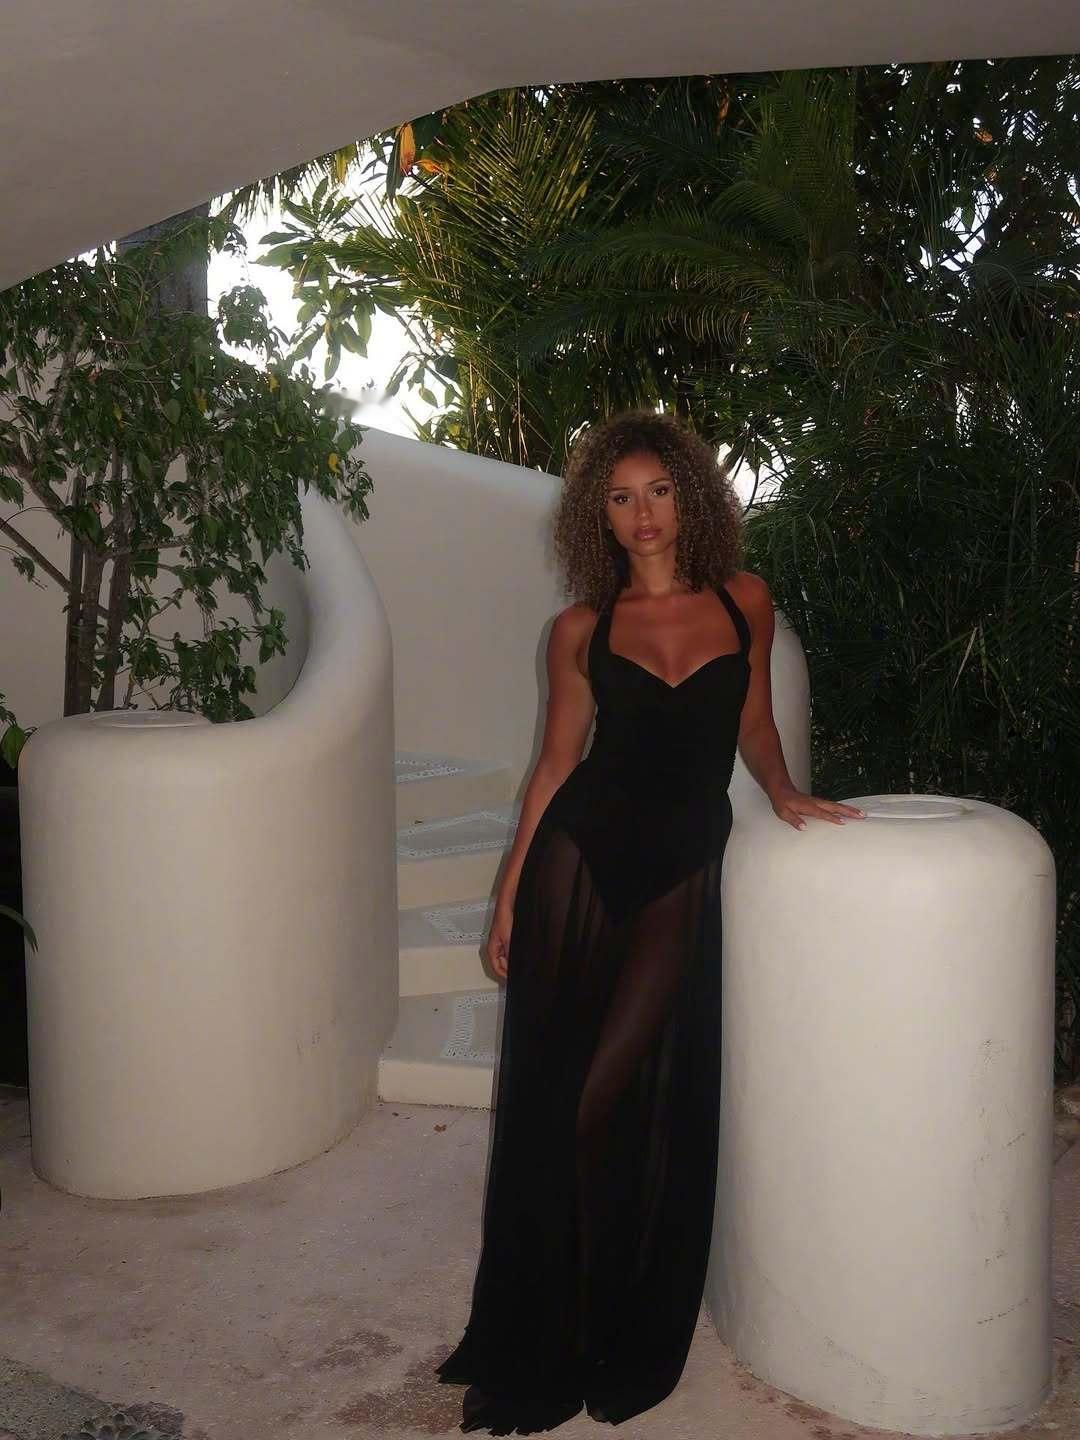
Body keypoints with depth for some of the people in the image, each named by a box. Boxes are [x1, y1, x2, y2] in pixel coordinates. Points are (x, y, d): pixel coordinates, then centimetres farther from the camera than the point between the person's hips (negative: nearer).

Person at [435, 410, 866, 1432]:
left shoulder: (743, 602, 3)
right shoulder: (581, 629, 3)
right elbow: (556, 760, 6)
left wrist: (783, 795, 3)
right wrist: (507, 899, 4)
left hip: (683, 875, -1)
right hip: (579, 858, 1)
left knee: (615, 1098, -3)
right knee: (547, 1096, 5)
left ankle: (622, 1346, 20)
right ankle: (533, 1343, 25)